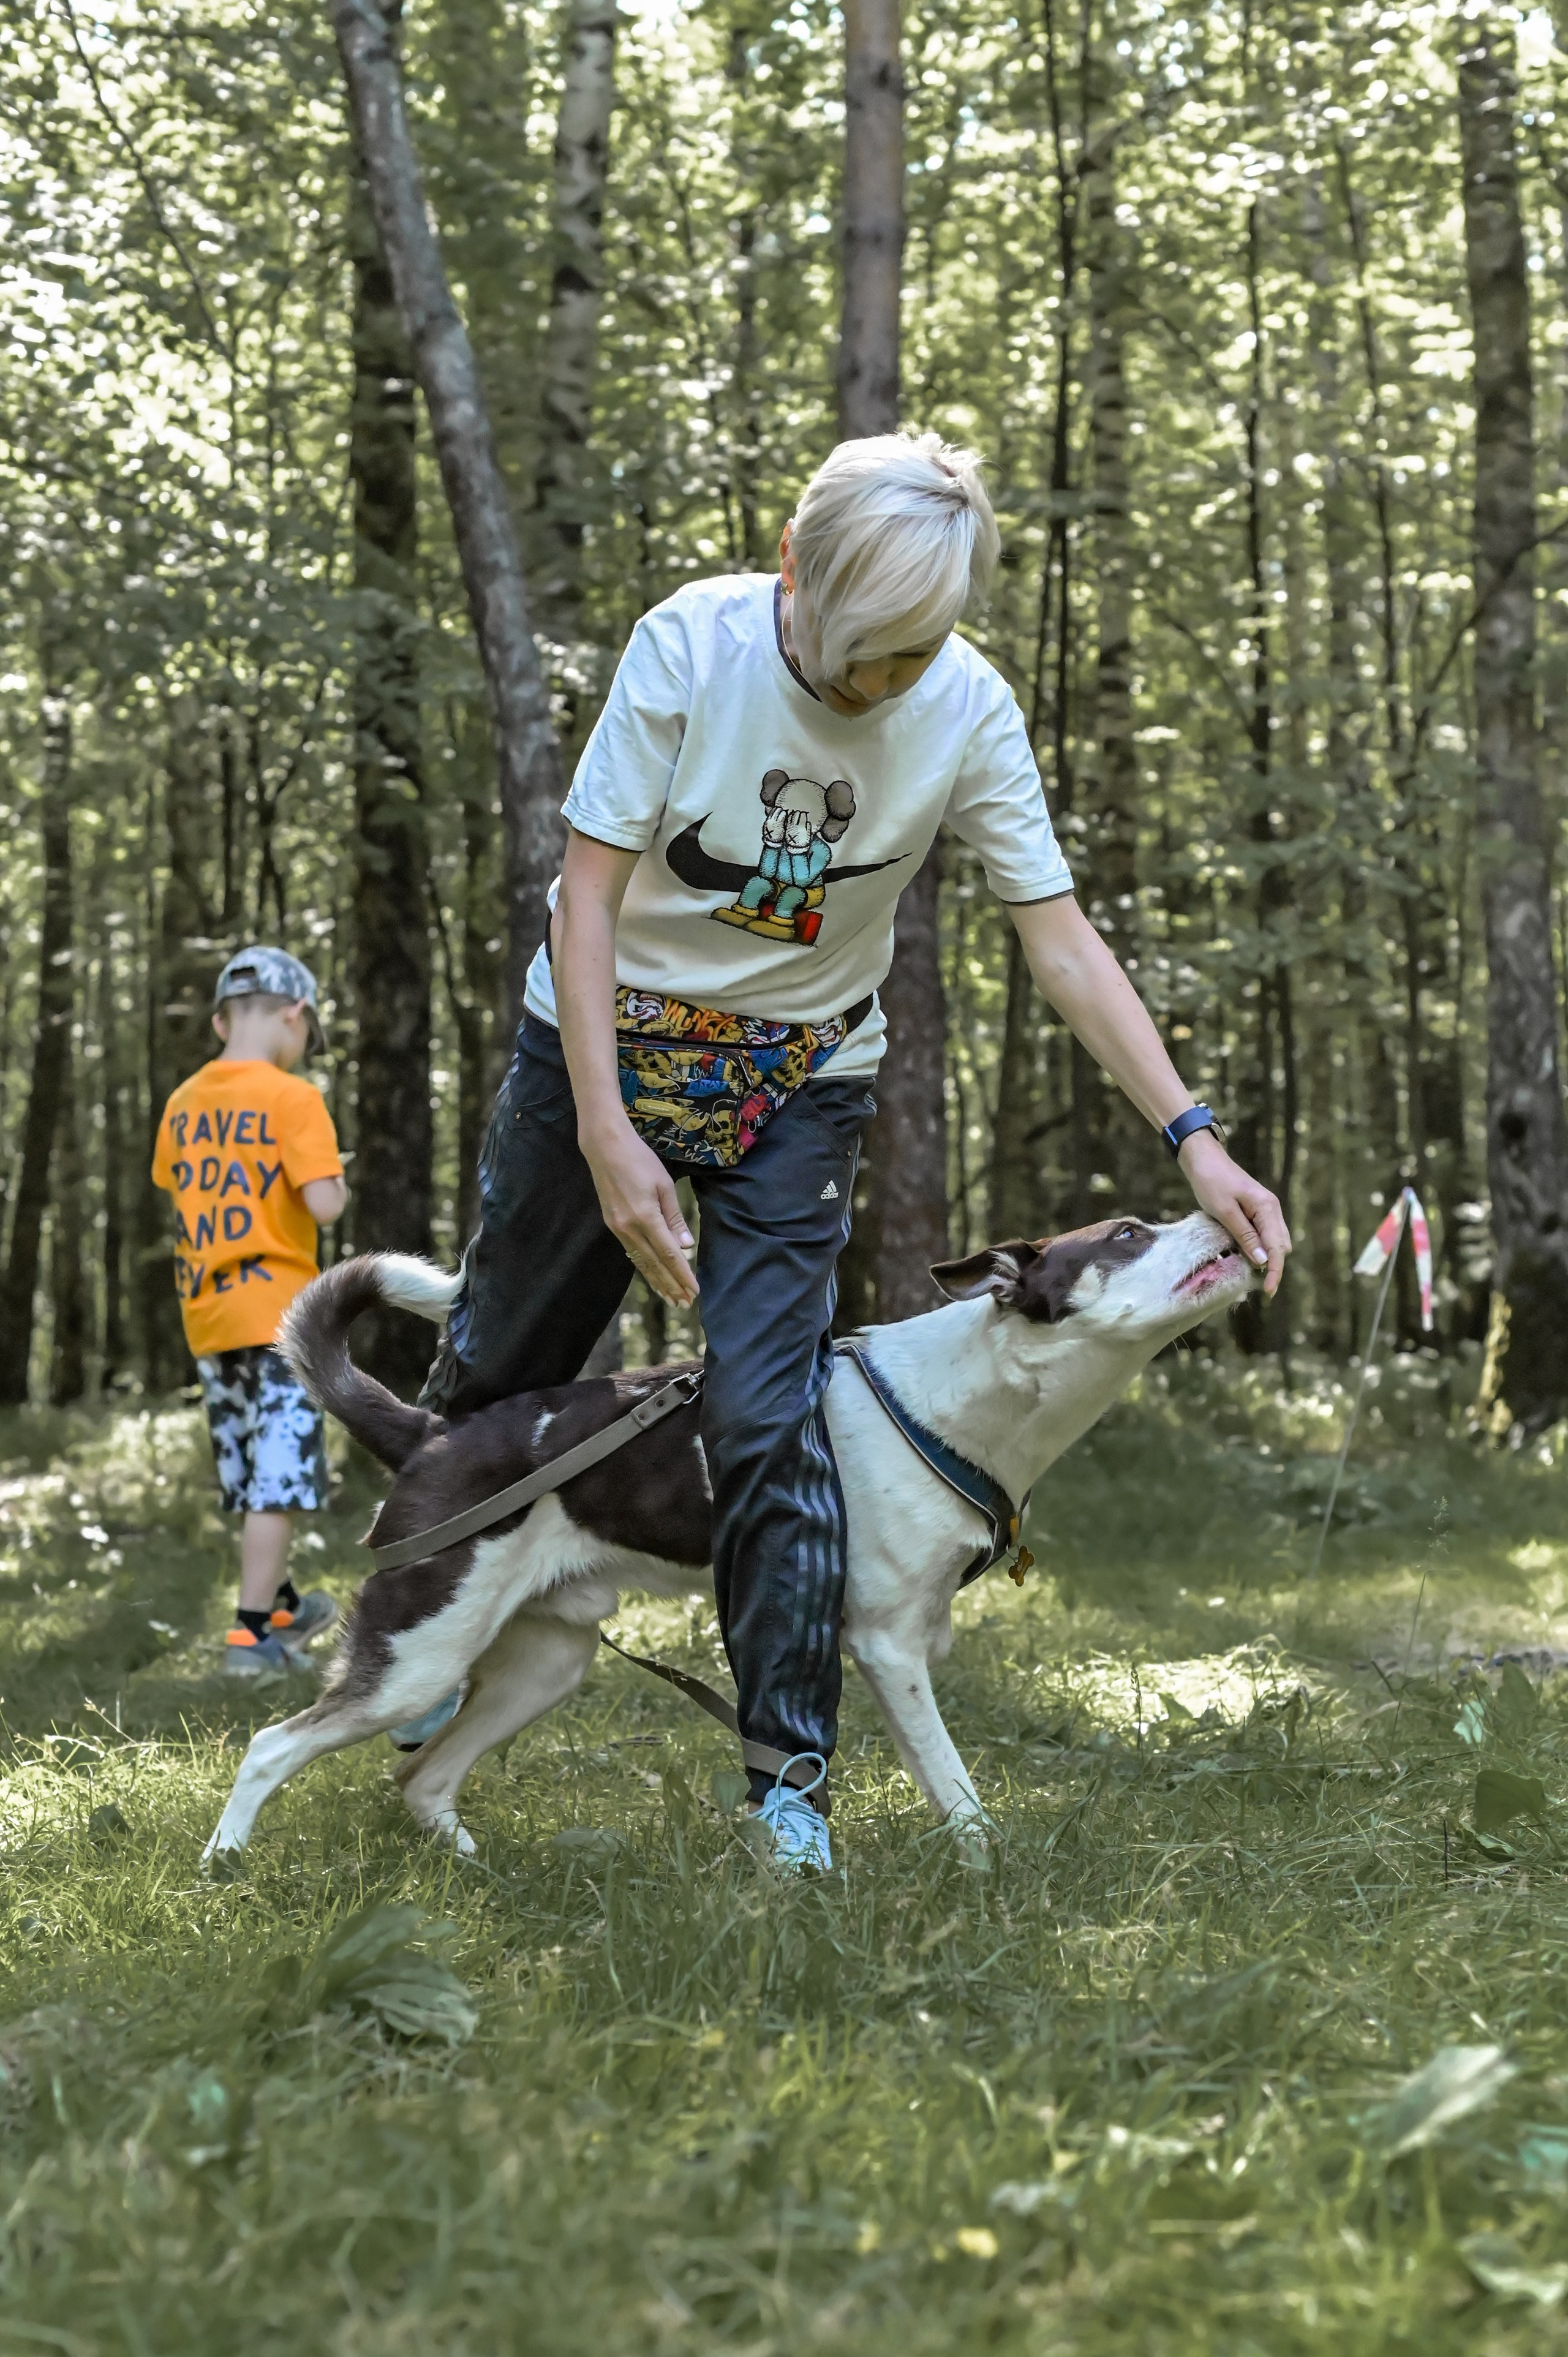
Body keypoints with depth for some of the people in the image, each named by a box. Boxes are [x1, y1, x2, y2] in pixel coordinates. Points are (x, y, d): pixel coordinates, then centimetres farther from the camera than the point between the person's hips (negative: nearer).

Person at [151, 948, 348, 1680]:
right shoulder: (292, 1098, -12)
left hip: (205, 1316, 7)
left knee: (254, 1478, 17)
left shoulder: (183, 1104, 8)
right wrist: (338, 1185, 2)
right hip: (276, 1309, -7)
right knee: (279, 1477, -3)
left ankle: (281, 1606, 31)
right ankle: (251, 1634, -5)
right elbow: (323, 1205, -19)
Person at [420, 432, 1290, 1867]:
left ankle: (792, 1779, 0)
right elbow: (590, 891, -19)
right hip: (603, 1041, 0)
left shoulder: (970, 713, -17)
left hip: (797, 1086, 0)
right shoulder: (691, 645, -22)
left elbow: (1061, 942, -13)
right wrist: (604, 1131, -25)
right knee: (499, 1374, 11)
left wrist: (1195, 1141, -21)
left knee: (768, 1418, -11)